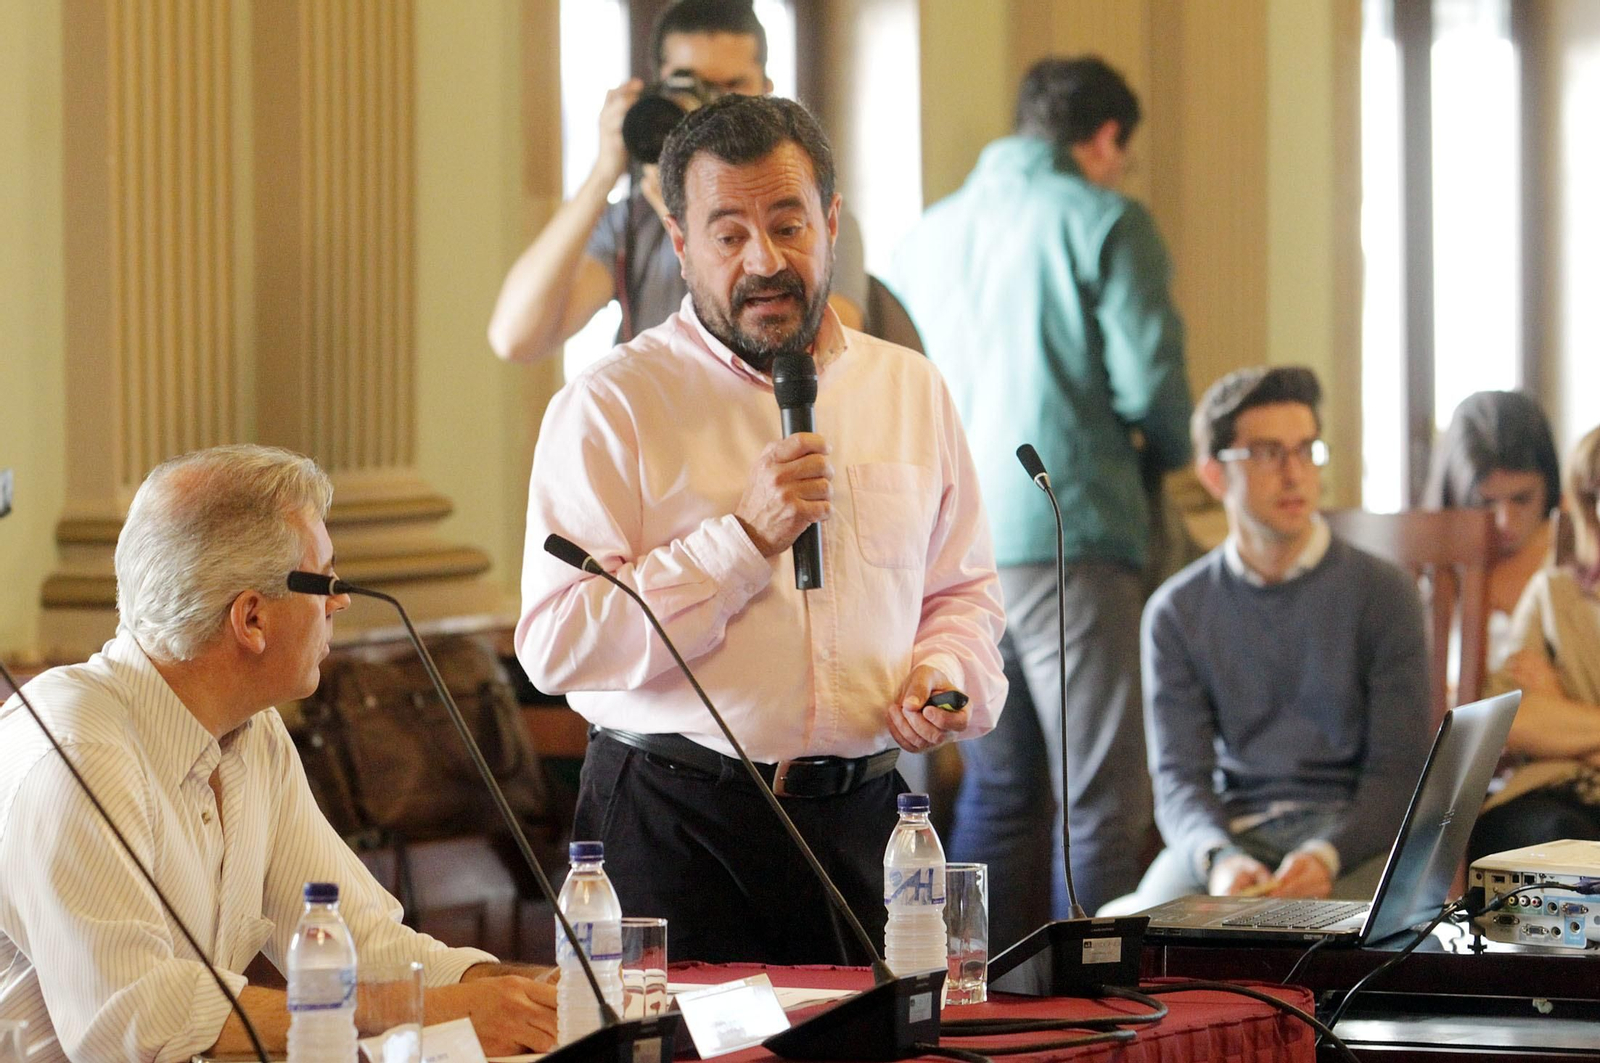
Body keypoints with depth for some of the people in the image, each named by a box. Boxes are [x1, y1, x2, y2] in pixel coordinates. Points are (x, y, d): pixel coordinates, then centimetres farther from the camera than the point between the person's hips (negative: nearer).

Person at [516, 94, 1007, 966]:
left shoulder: (912, 392, 13)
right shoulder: (610, 408, -4)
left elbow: (964, 591, 23)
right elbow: (558, 645, -13)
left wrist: (945, 670, 0)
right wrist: (748, 539, -16)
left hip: (861, 826, 4)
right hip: (674, 827, -4)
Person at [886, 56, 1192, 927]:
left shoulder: (931, 232, 16)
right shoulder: (1103, 221, -3)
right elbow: (1149, 380, -9)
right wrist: (1166, 460, 11)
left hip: (954, 544, 7)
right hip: (1067, 536, -6)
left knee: (995, 790, 15)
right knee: (1102, 800, -3)